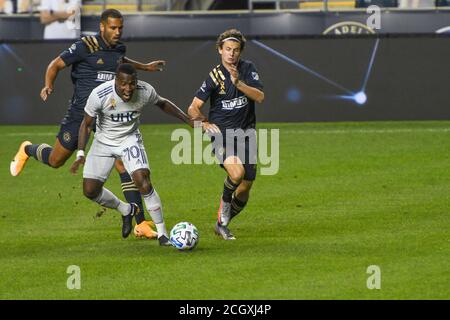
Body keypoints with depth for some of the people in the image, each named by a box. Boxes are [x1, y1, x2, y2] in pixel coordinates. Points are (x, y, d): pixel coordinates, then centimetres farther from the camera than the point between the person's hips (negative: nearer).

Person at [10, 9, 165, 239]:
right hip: (80, 113, -4)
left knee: (124, 165, -9)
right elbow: (56, 64, -8)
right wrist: (48, 85, -26)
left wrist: (144, 67, 37)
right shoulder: (85, 47, -13)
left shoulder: (119, 49, 6)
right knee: (55, 160, 10)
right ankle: (28, 150, 47)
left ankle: (141, 224, -8)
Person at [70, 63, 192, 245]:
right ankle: (127, 211, 27)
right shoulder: (99, 95, -28)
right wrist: (80, 154, -22)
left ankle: (162, 234, -11)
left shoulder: (145, 91, -21)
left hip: (130, 139, -1)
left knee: (142, 181, -22)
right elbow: (86, 124, -13)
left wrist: (190, 121, 5)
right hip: (103, 142, 1)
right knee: (90, 191, -3)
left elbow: (162, 104, 3)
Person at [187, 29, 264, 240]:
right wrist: (205, 123, -20)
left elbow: (260, 97, -10)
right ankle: (225, 200, -1)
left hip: (246, 132, 4)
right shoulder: (215, 76, -6)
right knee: (236, 172, -31)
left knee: (244, 189, 4)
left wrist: (238, 83, -22)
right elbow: (193, 109, -3)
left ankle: (222, 224, 26)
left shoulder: (248, 69, 2)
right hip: (222, 133, -4)